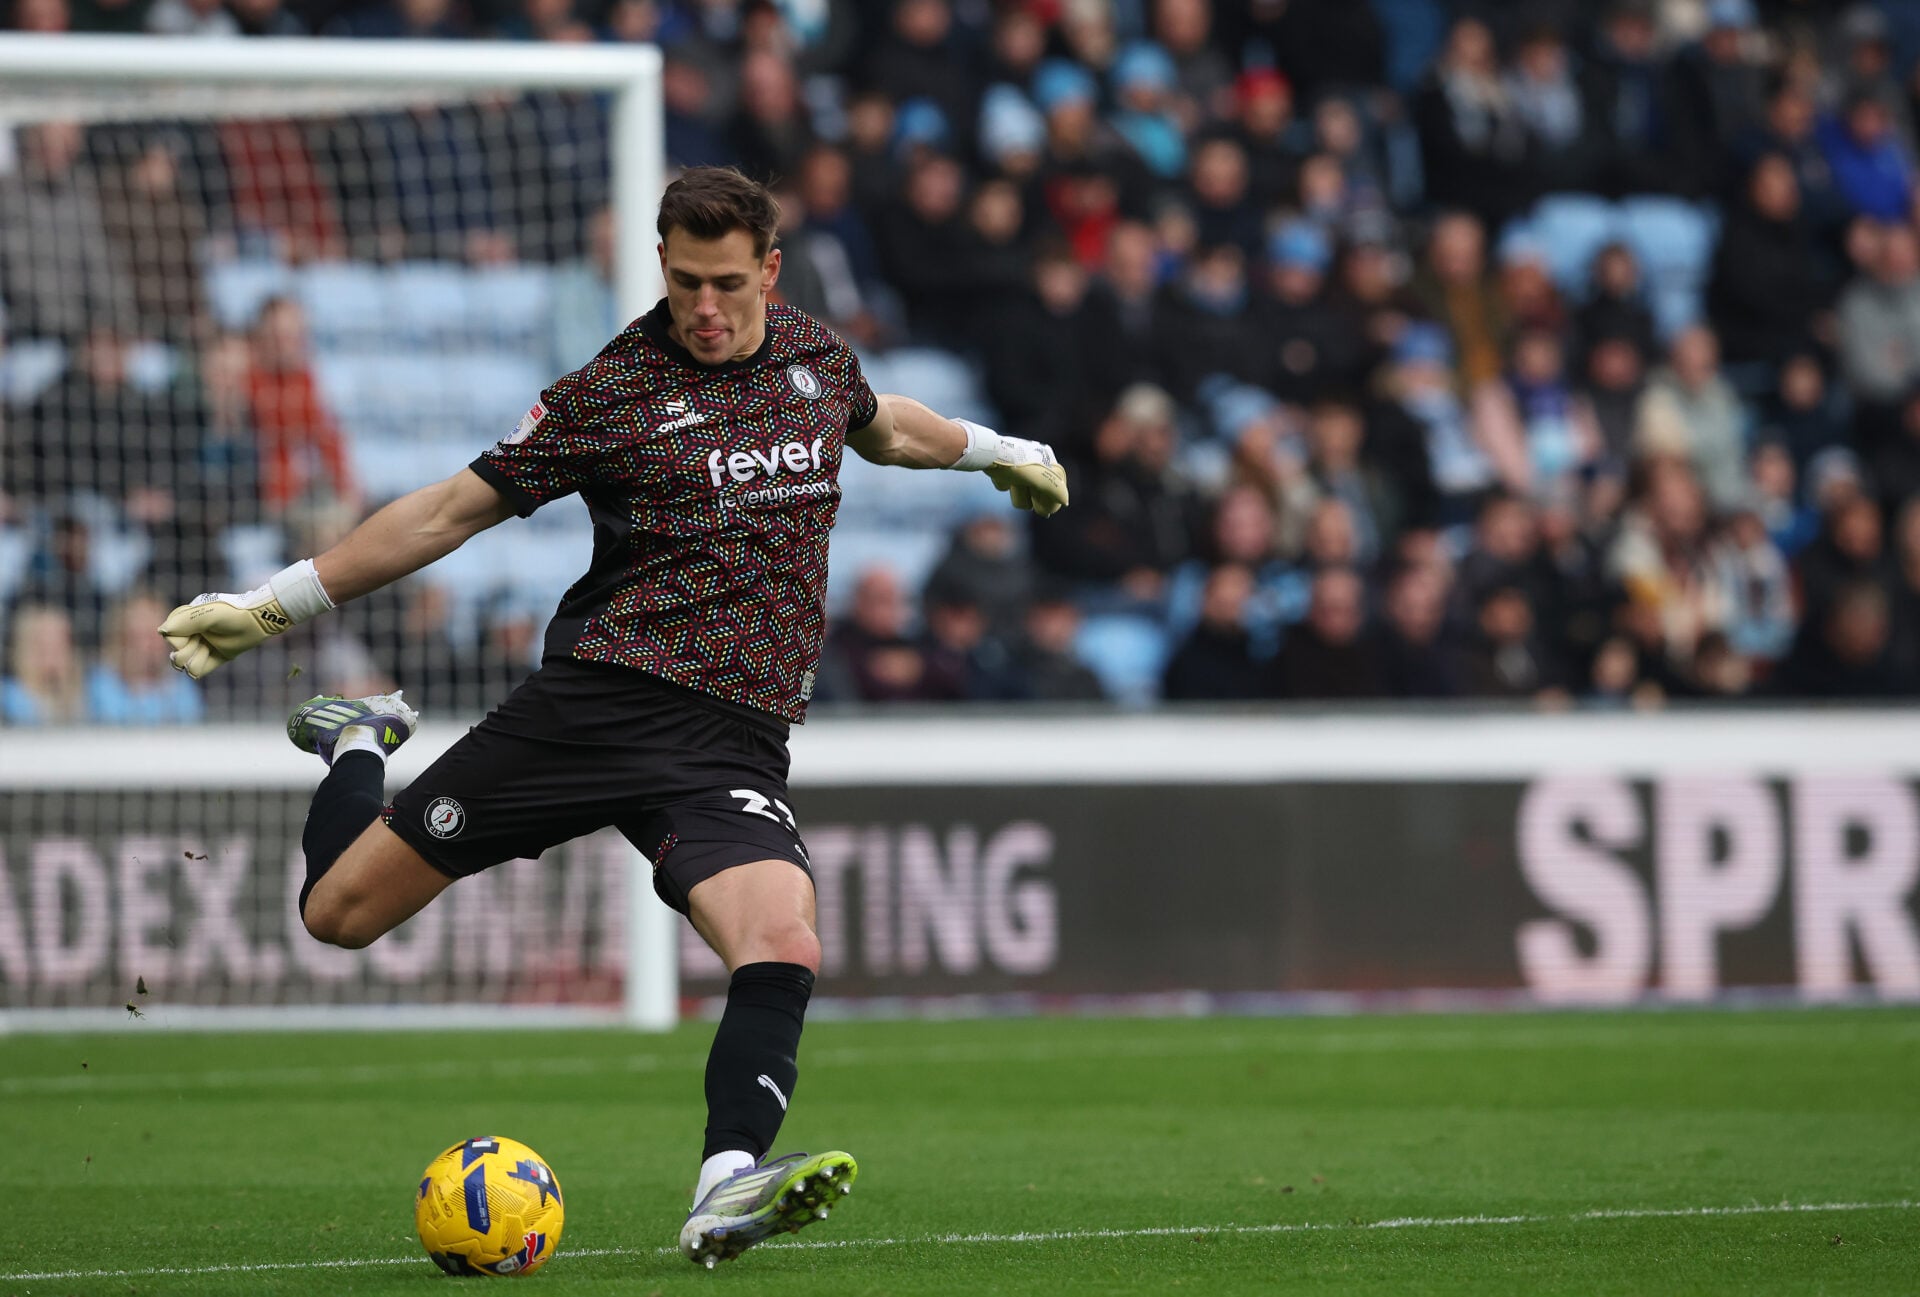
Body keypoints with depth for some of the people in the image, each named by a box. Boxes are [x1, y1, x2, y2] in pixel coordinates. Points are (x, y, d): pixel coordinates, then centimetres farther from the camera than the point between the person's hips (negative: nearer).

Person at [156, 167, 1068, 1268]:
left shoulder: (814, 354, 11)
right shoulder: (615, 391, -2)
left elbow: (879, 424, 37)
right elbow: (454, 510, 2)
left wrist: (996, 451, 51)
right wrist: (273, 606, 0)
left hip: (735, 740, 2)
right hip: (596, 700, -2)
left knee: (786, 949, -28)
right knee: (339, 914, 0)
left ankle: (728, 1191, -36)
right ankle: (361, 748, 32)